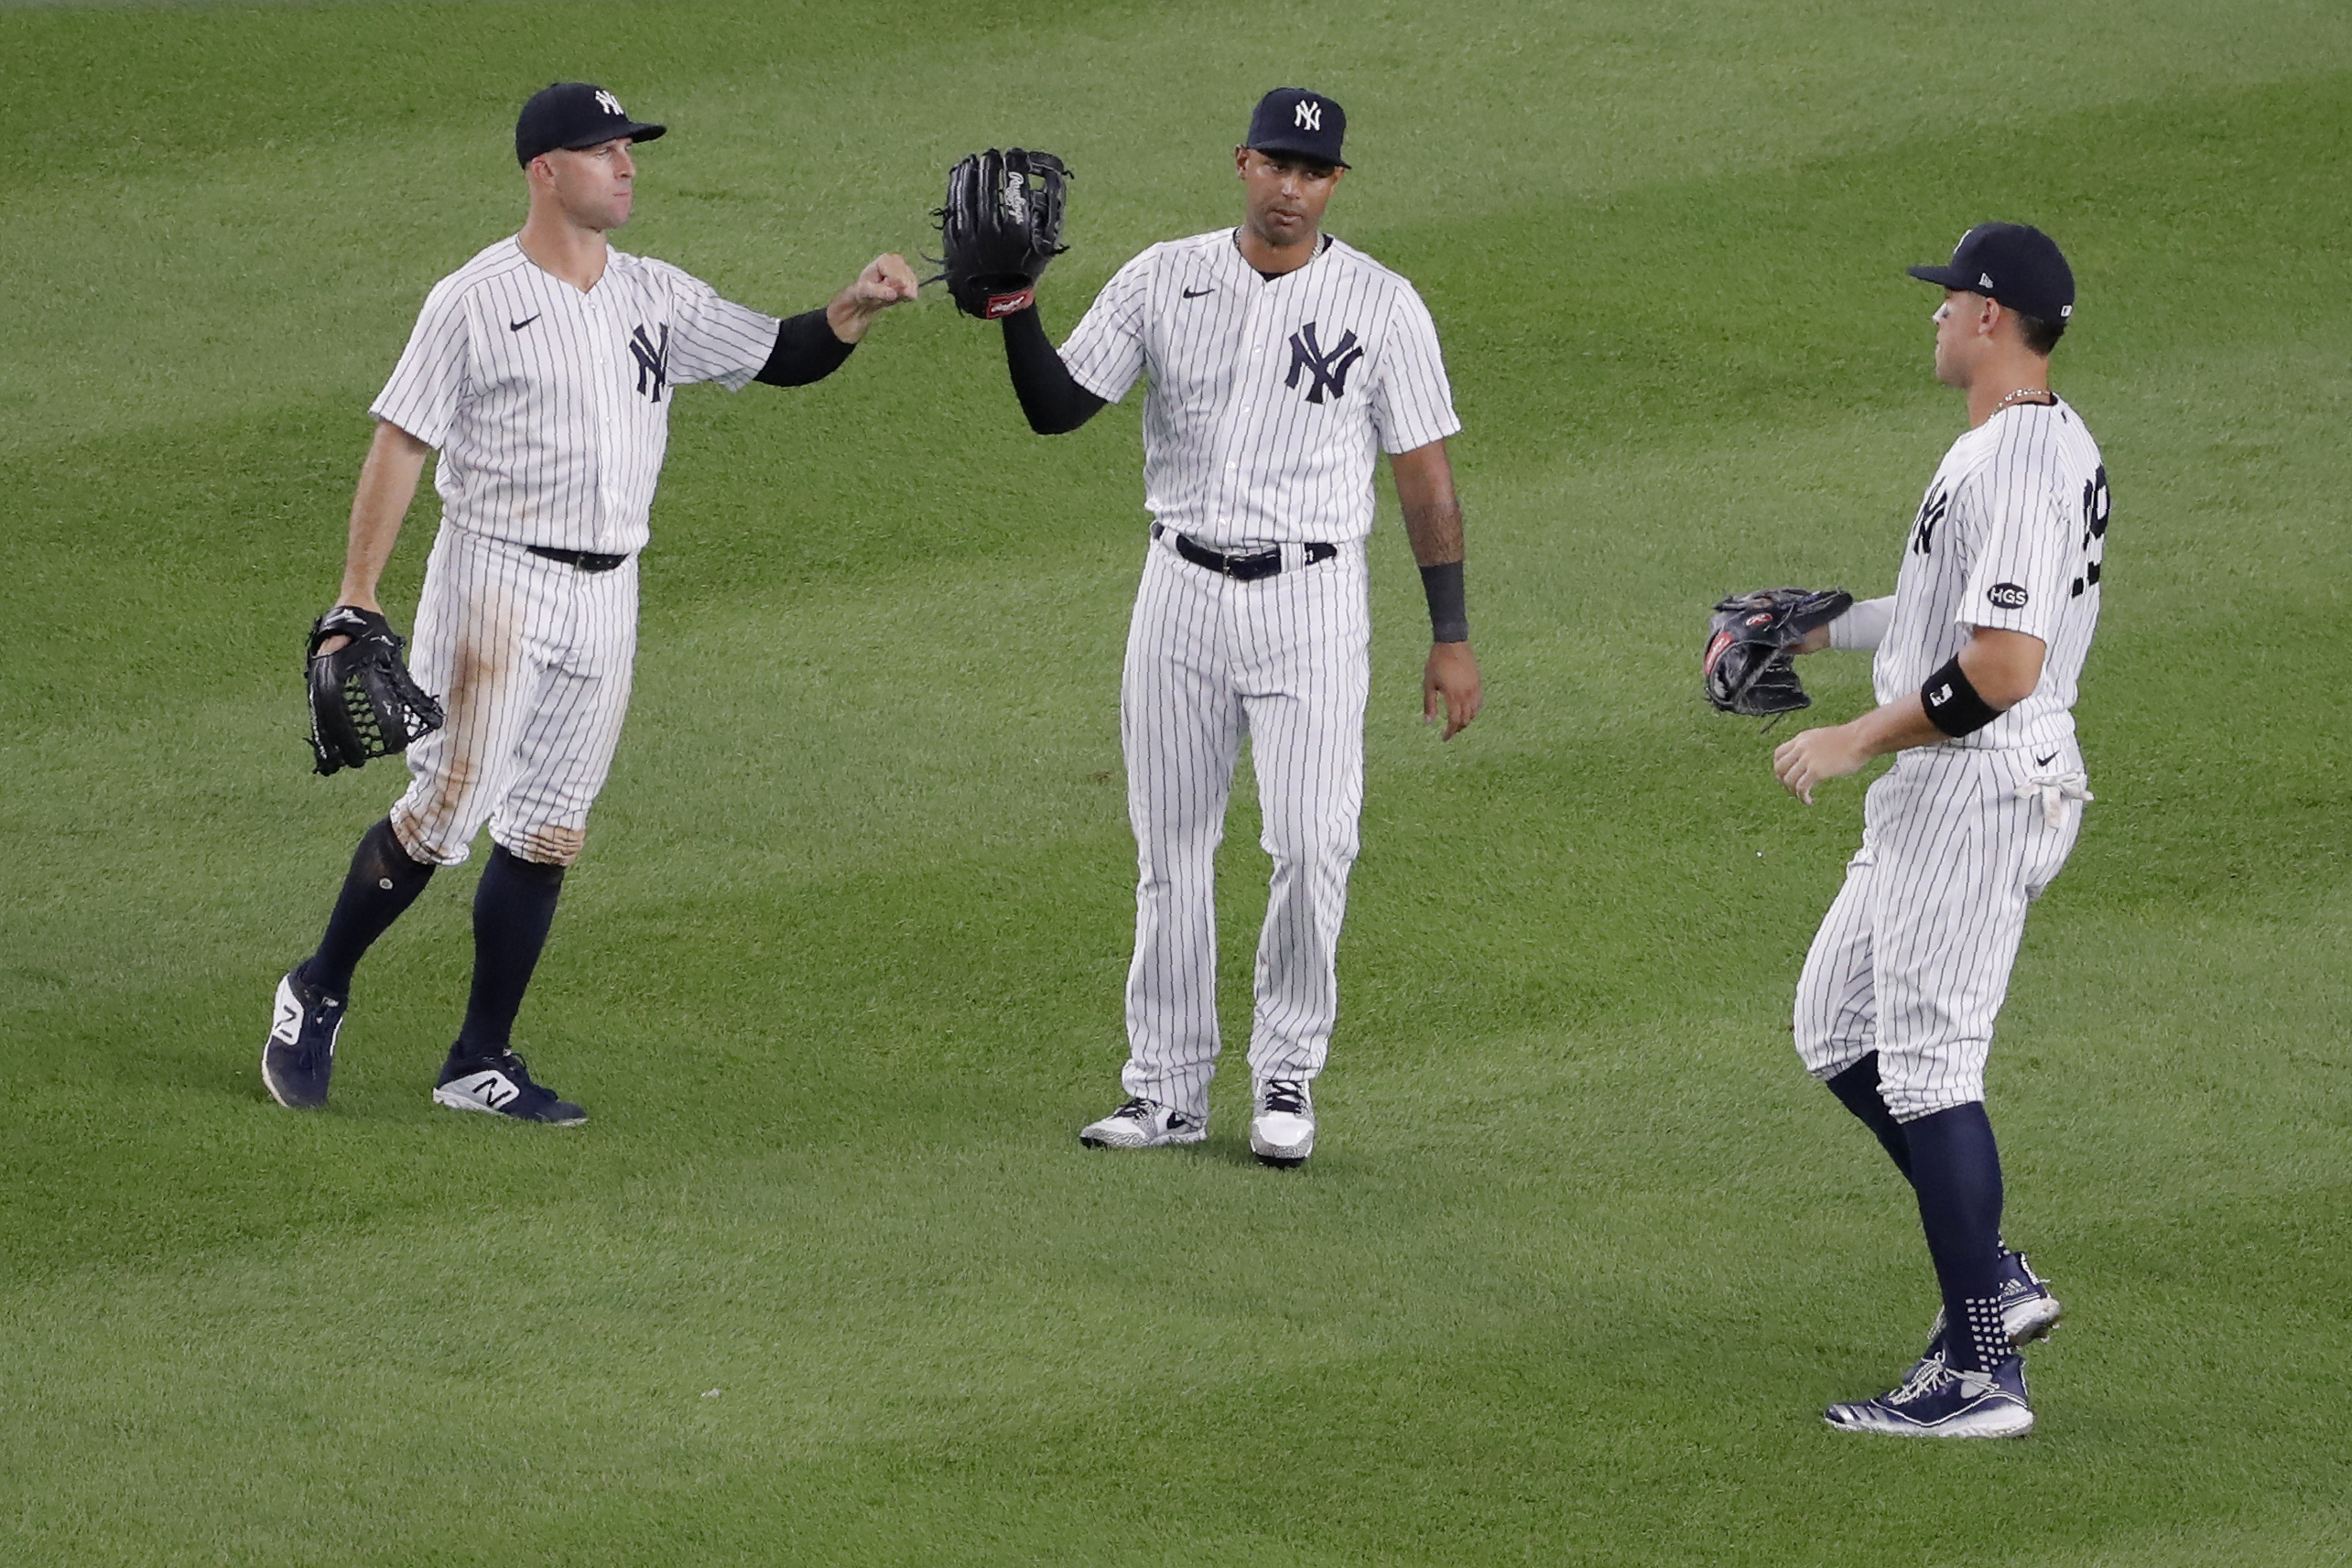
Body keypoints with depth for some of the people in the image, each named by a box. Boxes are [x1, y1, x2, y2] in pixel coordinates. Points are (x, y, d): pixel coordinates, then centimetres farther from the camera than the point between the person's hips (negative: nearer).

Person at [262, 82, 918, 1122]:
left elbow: (781, 358, 10)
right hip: (497, 580, -6)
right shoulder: (475, 302, -8)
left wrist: (856, 310, -12)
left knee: (548, 833, 6)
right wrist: (356, 598, -13)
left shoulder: (657, 297, 8)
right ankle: (317, 996, 13)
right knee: (443, 814, -7)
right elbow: (399, 445, -8)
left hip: (606, 597, 6)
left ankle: (479, 1064, 13)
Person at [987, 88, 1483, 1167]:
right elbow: (1057, 408, 1)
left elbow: (1424, 472, 1)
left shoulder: (1380, 304, -1)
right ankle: (1168, 1091, 15)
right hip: (1182, 592, 3)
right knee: (1169, 850, 6)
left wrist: (1451, 637, -2)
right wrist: (1016, 312, -18)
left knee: (1311, 845, -12)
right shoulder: (1162, 280, 4)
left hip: (1311, 602, -2)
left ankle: (1287, 1074, 5)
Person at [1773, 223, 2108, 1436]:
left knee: (1927, 1062, -7)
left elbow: (2001, 666, -27)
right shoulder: (2055, 444, 13)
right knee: (1837, 1031, 18)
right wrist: (1815, 629, 25)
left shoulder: (2014, 464, -21)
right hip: (1940, 793, 11)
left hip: (1976, 787, -11)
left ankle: (1980, 1371, -5)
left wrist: (1857, 741, -18)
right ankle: (1992, 1276, 19)